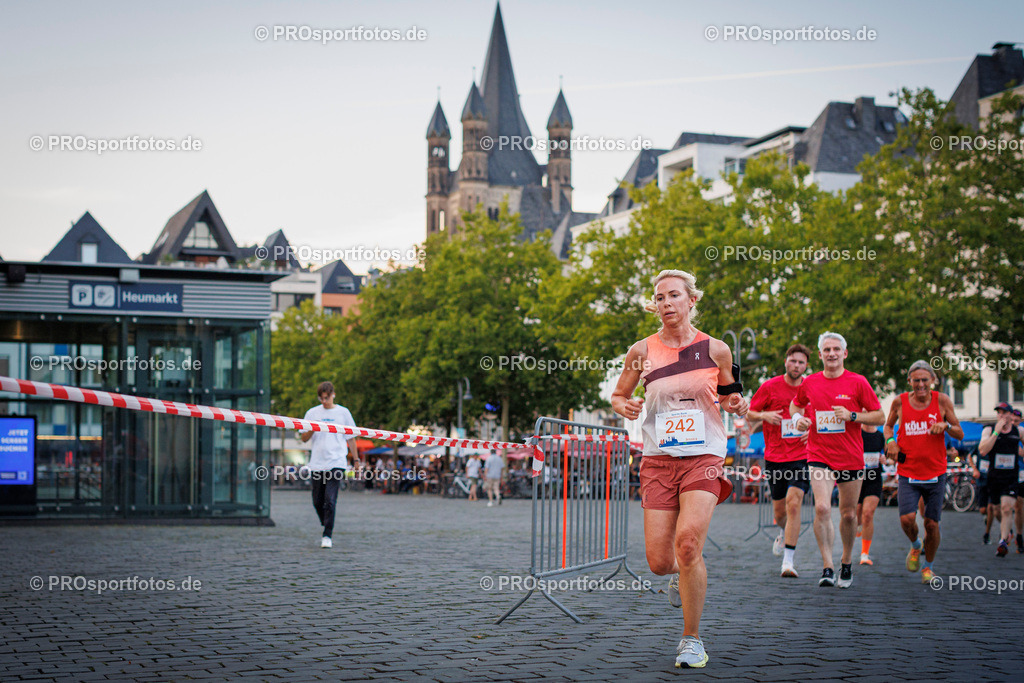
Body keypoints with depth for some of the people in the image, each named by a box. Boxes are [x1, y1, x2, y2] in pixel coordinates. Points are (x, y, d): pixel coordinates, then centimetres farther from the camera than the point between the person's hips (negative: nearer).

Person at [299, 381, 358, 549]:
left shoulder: (343, 412, 7)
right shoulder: (312, 413, 10)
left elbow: (351, 438, 13)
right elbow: (304, 438, 10)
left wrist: (355, 459, 10)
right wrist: (312, 429, -9)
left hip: (336, 463, -3)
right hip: (317, 464, 3)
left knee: (330, 500, -13)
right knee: (318, 502, 7)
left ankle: (327, 536, -11)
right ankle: (326, 529, 26)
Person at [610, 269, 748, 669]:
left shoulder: (715, 350, 2)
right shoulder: (641, 352, 3)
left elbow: (729, 393, 17)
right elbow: (618, 396, 15)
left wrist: (736, 404, -5)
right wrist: (623, 406, -8)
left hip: (704, 458, -2)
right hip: (658, 459, 2)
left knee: (688, 543, -23)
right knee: (659, 562, -3)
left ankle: (692, 639, -7)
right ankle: (682, 573, 38)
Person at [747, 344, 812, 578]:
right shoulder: (770, 387, -1)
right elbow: (749, 414, 6)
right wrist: (764, 415, -15)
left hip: (801, 455, -1)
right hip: (775, 457, 1)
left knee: (794, 504, -17)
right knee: (779, 510, 12)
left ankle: (788, 561, -16)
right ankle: (785, 533, 49)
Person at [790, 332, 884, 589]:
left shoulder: (858, 382, -3)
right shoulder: (810, 383, 4)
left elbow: (879, 416, 0)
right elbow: (795, 404, 23)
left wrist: (851, 416, -15)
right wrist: (798, 418, 1)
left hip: (851, 457, 0)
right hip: (819, 456, 0)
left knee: (848, 514, 9)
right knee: (822, 508, -18)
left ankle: (847, 562, 32)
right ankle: (827, 567, -13)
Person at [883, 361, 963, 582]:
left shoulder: (942, 401, -1)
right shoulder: (900, 402, 0)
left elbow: (960, 434, 4)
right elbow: (888, 425, 18)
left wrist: (945, 426, -17)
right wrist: (890, 441, -2)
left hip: (935, 474, 0)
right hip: (908, 473, 0)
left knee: (931, 524, 2)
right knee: (907, 519, -18)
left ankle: (928, 567, 26)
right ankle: (915, 546, 17)